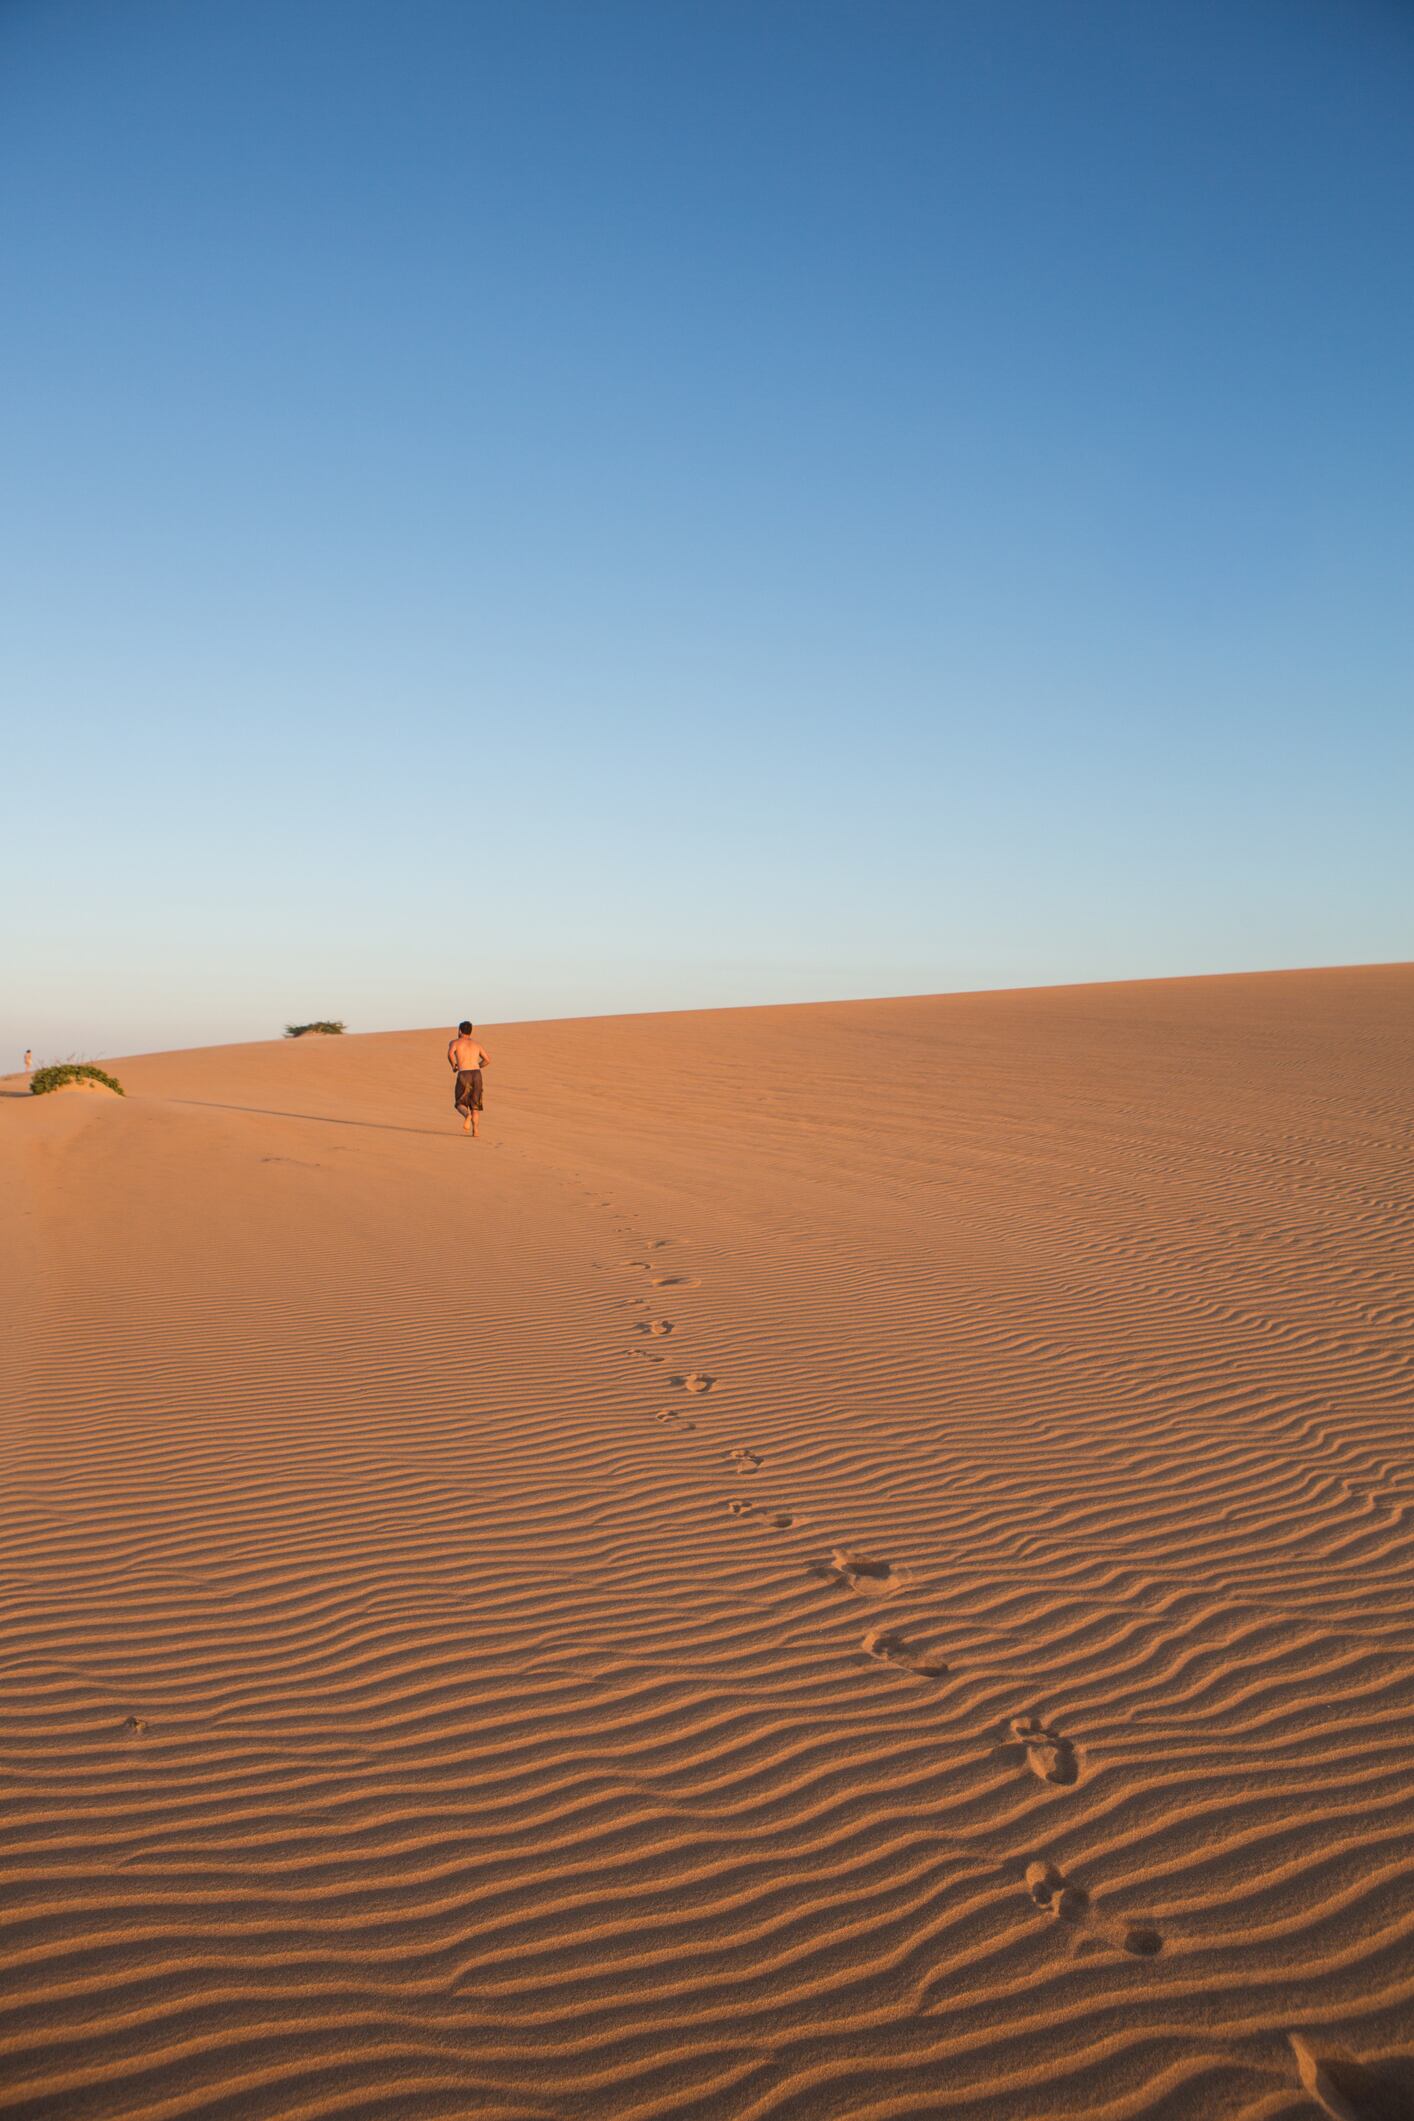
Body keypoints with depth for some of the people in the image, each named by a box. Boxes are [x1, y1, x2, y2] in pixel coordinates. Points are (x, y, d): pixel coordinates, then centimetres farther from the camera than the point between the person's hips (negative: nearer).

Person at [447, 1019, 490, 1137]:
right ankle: (475, 1131, -3)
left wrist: (453, 1065, 7)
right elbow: (487, 1059, 13)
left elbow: (450, 1053, -11)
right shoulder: (477, 1044, 21)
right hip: (476, 1074, 3)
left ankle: (467, 1116, -25)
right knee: (474, 1105, 13)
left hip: (463, 1075, -3)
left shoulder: (455, 1042, 10)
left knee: (460, 1104, 9)